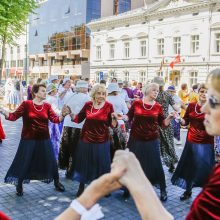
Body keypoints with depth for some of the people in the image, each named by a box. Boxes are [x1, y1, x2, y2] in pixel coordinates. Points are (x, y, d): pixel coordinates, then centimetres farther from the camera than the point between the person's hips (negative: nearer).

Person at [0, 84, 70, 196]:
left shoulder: (47, 106, 0)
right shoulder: (26, 104, -9)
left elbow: (55, 119, -8)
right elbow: (14, 116, -13)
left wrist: (63, 115, -26)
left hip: (44, 139, 3)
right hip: (28, 139, -3)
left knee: (51, 161, 11)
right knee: (24, 163, 6)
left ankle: (57, 183, 32)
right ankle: (19, 186, 28)